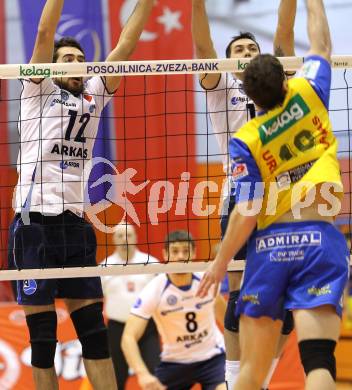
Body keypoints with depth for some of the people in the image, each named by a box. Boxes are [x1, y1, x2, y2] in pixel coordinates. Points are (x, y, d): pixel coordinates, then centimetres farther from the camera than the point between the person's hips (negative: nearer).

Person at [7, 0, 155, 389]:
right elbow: (45, 33, -7)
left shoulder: (93, 96, 16)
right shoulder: (38, 90, 5)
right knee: (42, 336, -1)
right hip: (35, 222, -4)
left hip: (75, 224, 4)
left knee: (93, 328, 3)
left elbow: (125, 47, 10)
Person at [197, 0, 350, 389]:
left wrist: (219, 264, 5)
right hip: (319, 239, 0)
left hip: (269, 245, 0)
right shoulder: (307, 94, 3)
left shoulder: (245, 140, -1)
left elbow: (246, 213, -6)